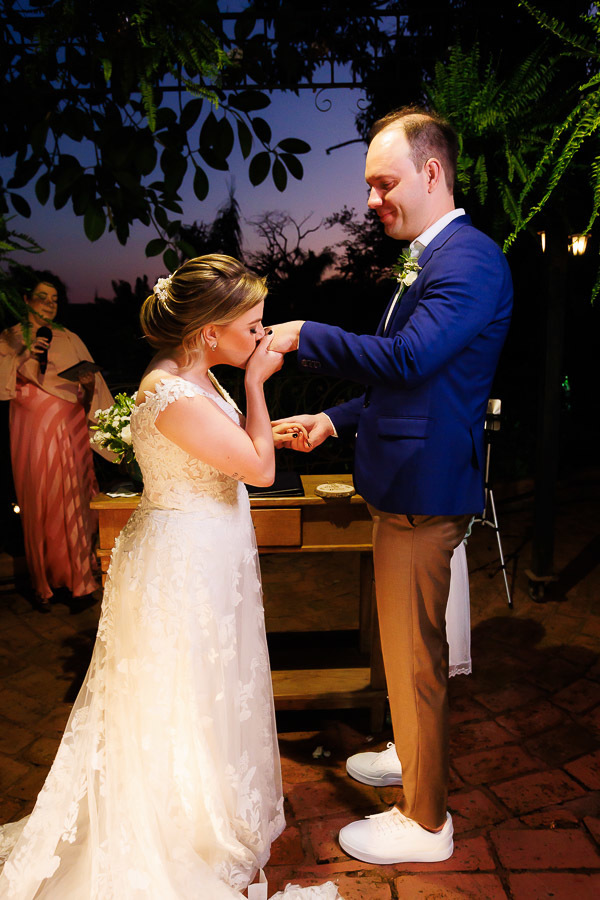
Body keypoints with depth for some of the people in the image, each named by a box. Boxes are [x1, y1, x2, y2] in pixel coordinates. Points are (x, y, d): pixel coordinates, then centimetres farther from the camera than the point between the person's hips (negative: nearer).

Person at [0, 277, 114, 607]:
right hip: (31, 431, -1)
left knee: (73, 500, 0)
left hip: (69, 430, 1)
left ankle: (78, 578, 10)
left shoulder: (70, 339, 12)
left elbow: (90, 377, 11)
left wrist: (90, 384, -8)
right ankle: (43, 583, 12)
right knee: (37, 505, 0)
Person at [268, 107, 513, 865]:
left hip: (424, 491, -10)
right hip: (405, 485, 10)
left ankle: (424, 822, 22)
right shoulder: (429, 259, 16)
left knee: (413, 652, 3)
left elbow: (408, 358, -30)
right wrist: (338, 420, 11)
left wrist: (306, 336, -20)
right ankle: (412, 755, 46)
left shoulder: (469, 258, -17)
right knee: (406, 641, 24)